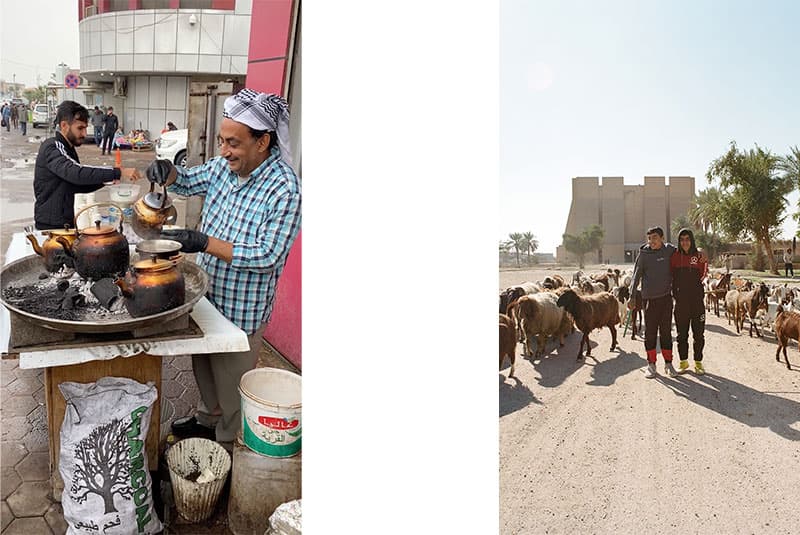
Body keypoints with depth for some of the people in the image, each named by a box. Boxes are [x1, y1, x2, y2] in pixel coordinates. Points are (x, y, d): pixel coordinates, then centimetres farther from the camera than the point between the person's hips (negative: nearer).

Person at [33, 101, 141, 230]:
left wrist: (105, 180, -1)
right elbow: (76, 173, -34)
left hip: (66, 221, 9)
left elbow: (76, 185, 16)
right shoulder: (51, 148, -16)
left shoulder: (68, 149, 14)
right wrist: (118, 173, -38)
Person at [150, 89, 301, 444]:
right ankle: (207, 419, 53)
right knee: (203, 369, 28)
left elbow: (267, 257, -28)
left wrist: (204, 242, -32)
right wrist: (167, 172, -9)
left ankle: (226, 446, 36)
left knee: (230, 387, 13)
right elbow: (187, 182, 14)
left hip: (240, 310, -7)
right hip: (207, 295, 8)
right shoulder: (225, 166, -4)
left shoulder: (285, 190, -26)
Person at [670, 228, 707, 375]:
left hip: (697, 299, -1)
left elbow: (703, 275, -2)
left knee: (698, 333, 5)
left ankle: (698, 362, 16)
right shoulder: (675, 256, 2)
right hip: (681, 300, 1)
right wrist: (674, 293, 0)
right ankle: (683, 362, 19)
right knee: (682, 333, 8)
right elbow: (671, 276, 6)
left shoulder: (699, 256, 0)